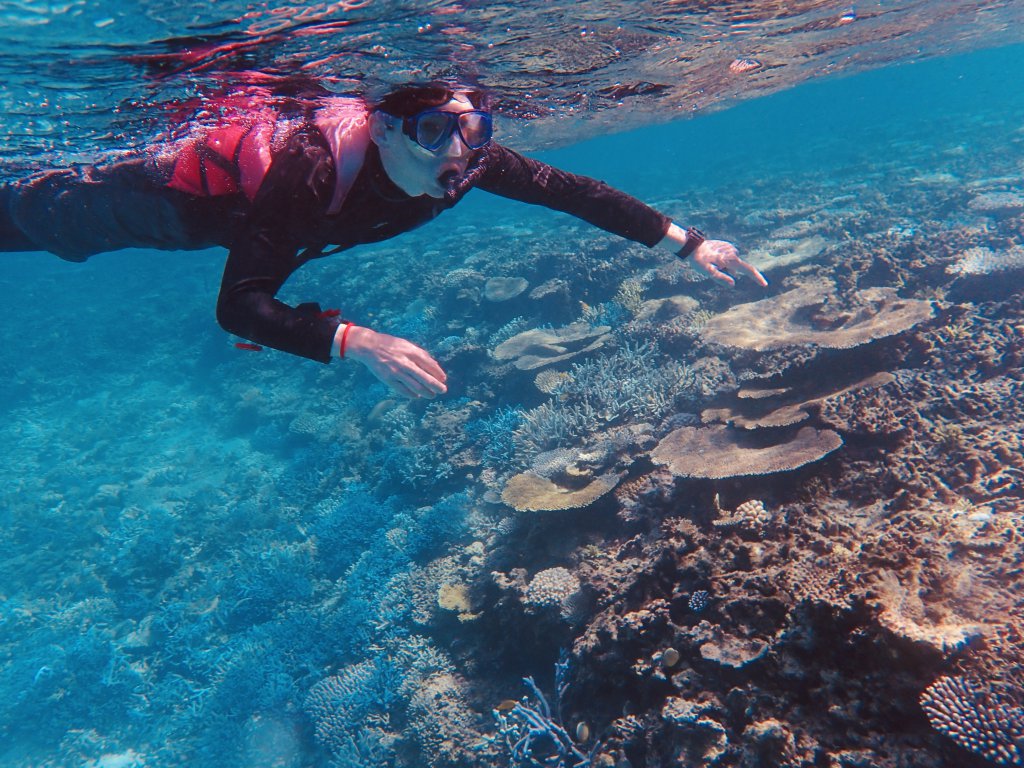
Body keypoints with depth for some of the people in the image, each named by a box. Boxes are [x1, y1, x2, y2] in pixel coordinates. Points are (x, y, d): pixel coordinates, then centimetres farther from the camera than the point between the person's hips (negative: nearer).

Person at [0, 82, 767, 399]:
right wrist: (358, 342, -61)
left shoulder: (466, 158, -31)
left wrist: (685, 242, -27)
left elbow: (571, 189, -24)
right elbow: (237, 305, -48)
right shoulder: (311, 172, -47)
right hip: (194, 184, -5)